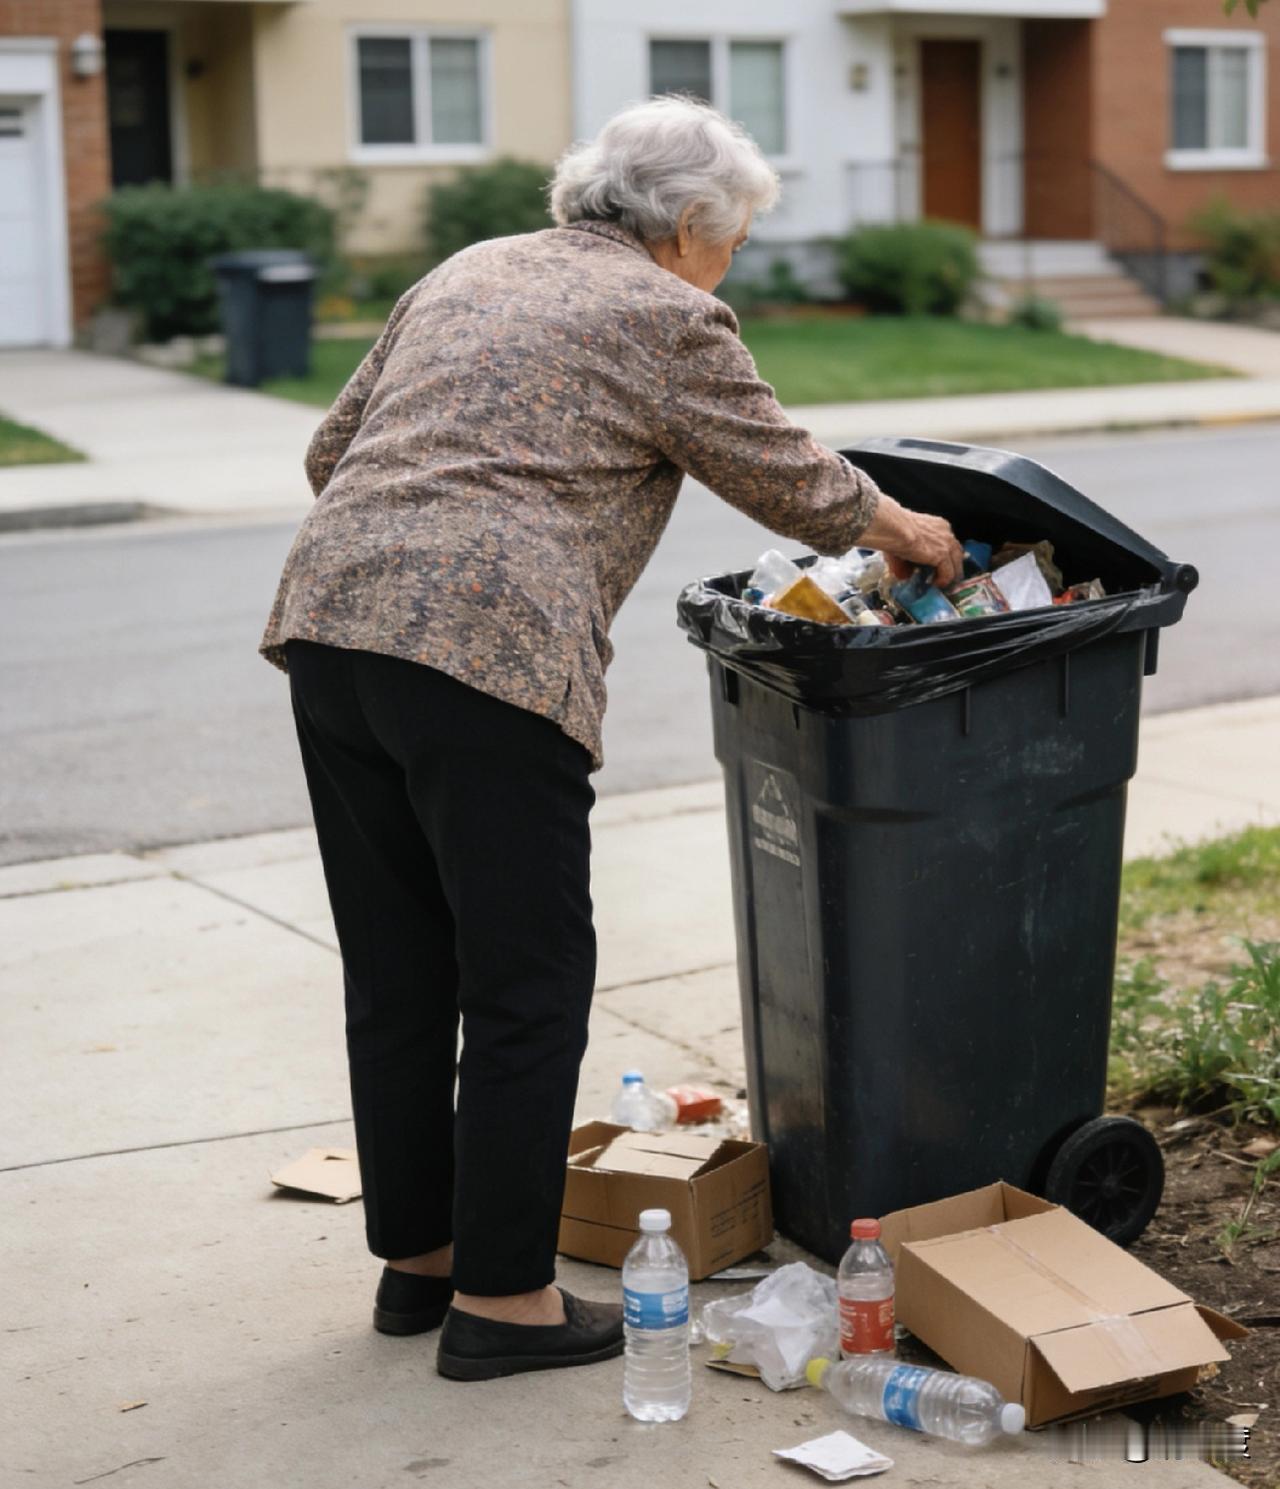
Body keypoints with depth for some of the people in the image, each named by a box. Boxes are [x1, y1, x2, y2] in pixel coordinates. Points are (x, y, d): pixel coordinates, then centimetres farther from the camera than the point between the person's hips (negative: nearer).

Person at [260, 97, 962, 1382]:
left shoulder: (466, 274, 23)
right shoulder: (667, 320, 3)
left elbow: (330, 453, 24)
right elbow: (794, 483, 10)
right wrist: (904, 532, 27)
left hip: (327, 614, 8)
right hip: (484, 651, -8)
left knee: (394, 973, 15)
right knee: (526, 987, 3)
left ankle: (414, 1254, 27)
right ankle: (500, 1296, 11)